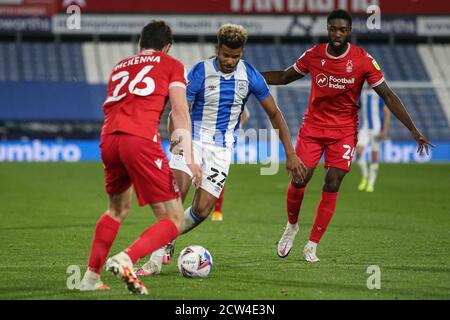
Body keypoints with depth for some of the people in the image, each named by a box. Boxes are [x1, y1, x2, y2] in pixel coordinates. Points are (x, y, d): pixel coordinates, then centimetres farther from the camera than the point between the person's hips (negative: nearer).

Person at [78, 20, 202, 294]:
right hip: (141, 139, -6)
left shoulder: (121, 66, 31)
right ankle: (125, 260, -26)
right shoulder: (171, 64, 15)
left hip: (108, 139, 6)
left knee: (118, 210, 31)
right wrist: (188, 157, -7)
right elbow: (180, 110, 2)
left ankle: (91, 277, 25)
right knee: (174, 222, -2)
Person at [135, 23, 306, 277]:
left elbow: (274, 113, 4)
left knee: (202, 209, -10)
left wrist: (290, 154, 1)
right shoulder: (201, 72, -11)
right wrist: (177, 138, -33)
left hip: (222, 148, 2)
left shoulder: (250, 75, -3)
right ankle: (156, 259, -19)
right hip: (193, 139, -2)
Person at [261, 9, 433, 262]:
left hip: (344, 130, -1)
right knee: (299, 180, -8)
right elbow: (284, 77, 12)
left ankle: (312, 246, -1)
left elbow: (388, 96, -9)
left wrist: (414, 130, -15)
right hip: (313, 126, 1)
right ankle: (292, 226, 22)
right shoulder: (313, 55, -6)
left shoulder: (364, 60, -12)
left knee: (332, 184, -12)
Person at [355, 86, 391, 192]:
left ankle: (371, 184, 9)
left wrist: (385, 131, -17)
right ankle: (365, 176, 5)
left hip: (376, 128, -4)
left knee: (374, 156, 0)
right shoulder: (362, 94, 10)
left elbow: (387, 113, -8)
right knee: (358, 152, -15)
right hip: (365, 128, 4)